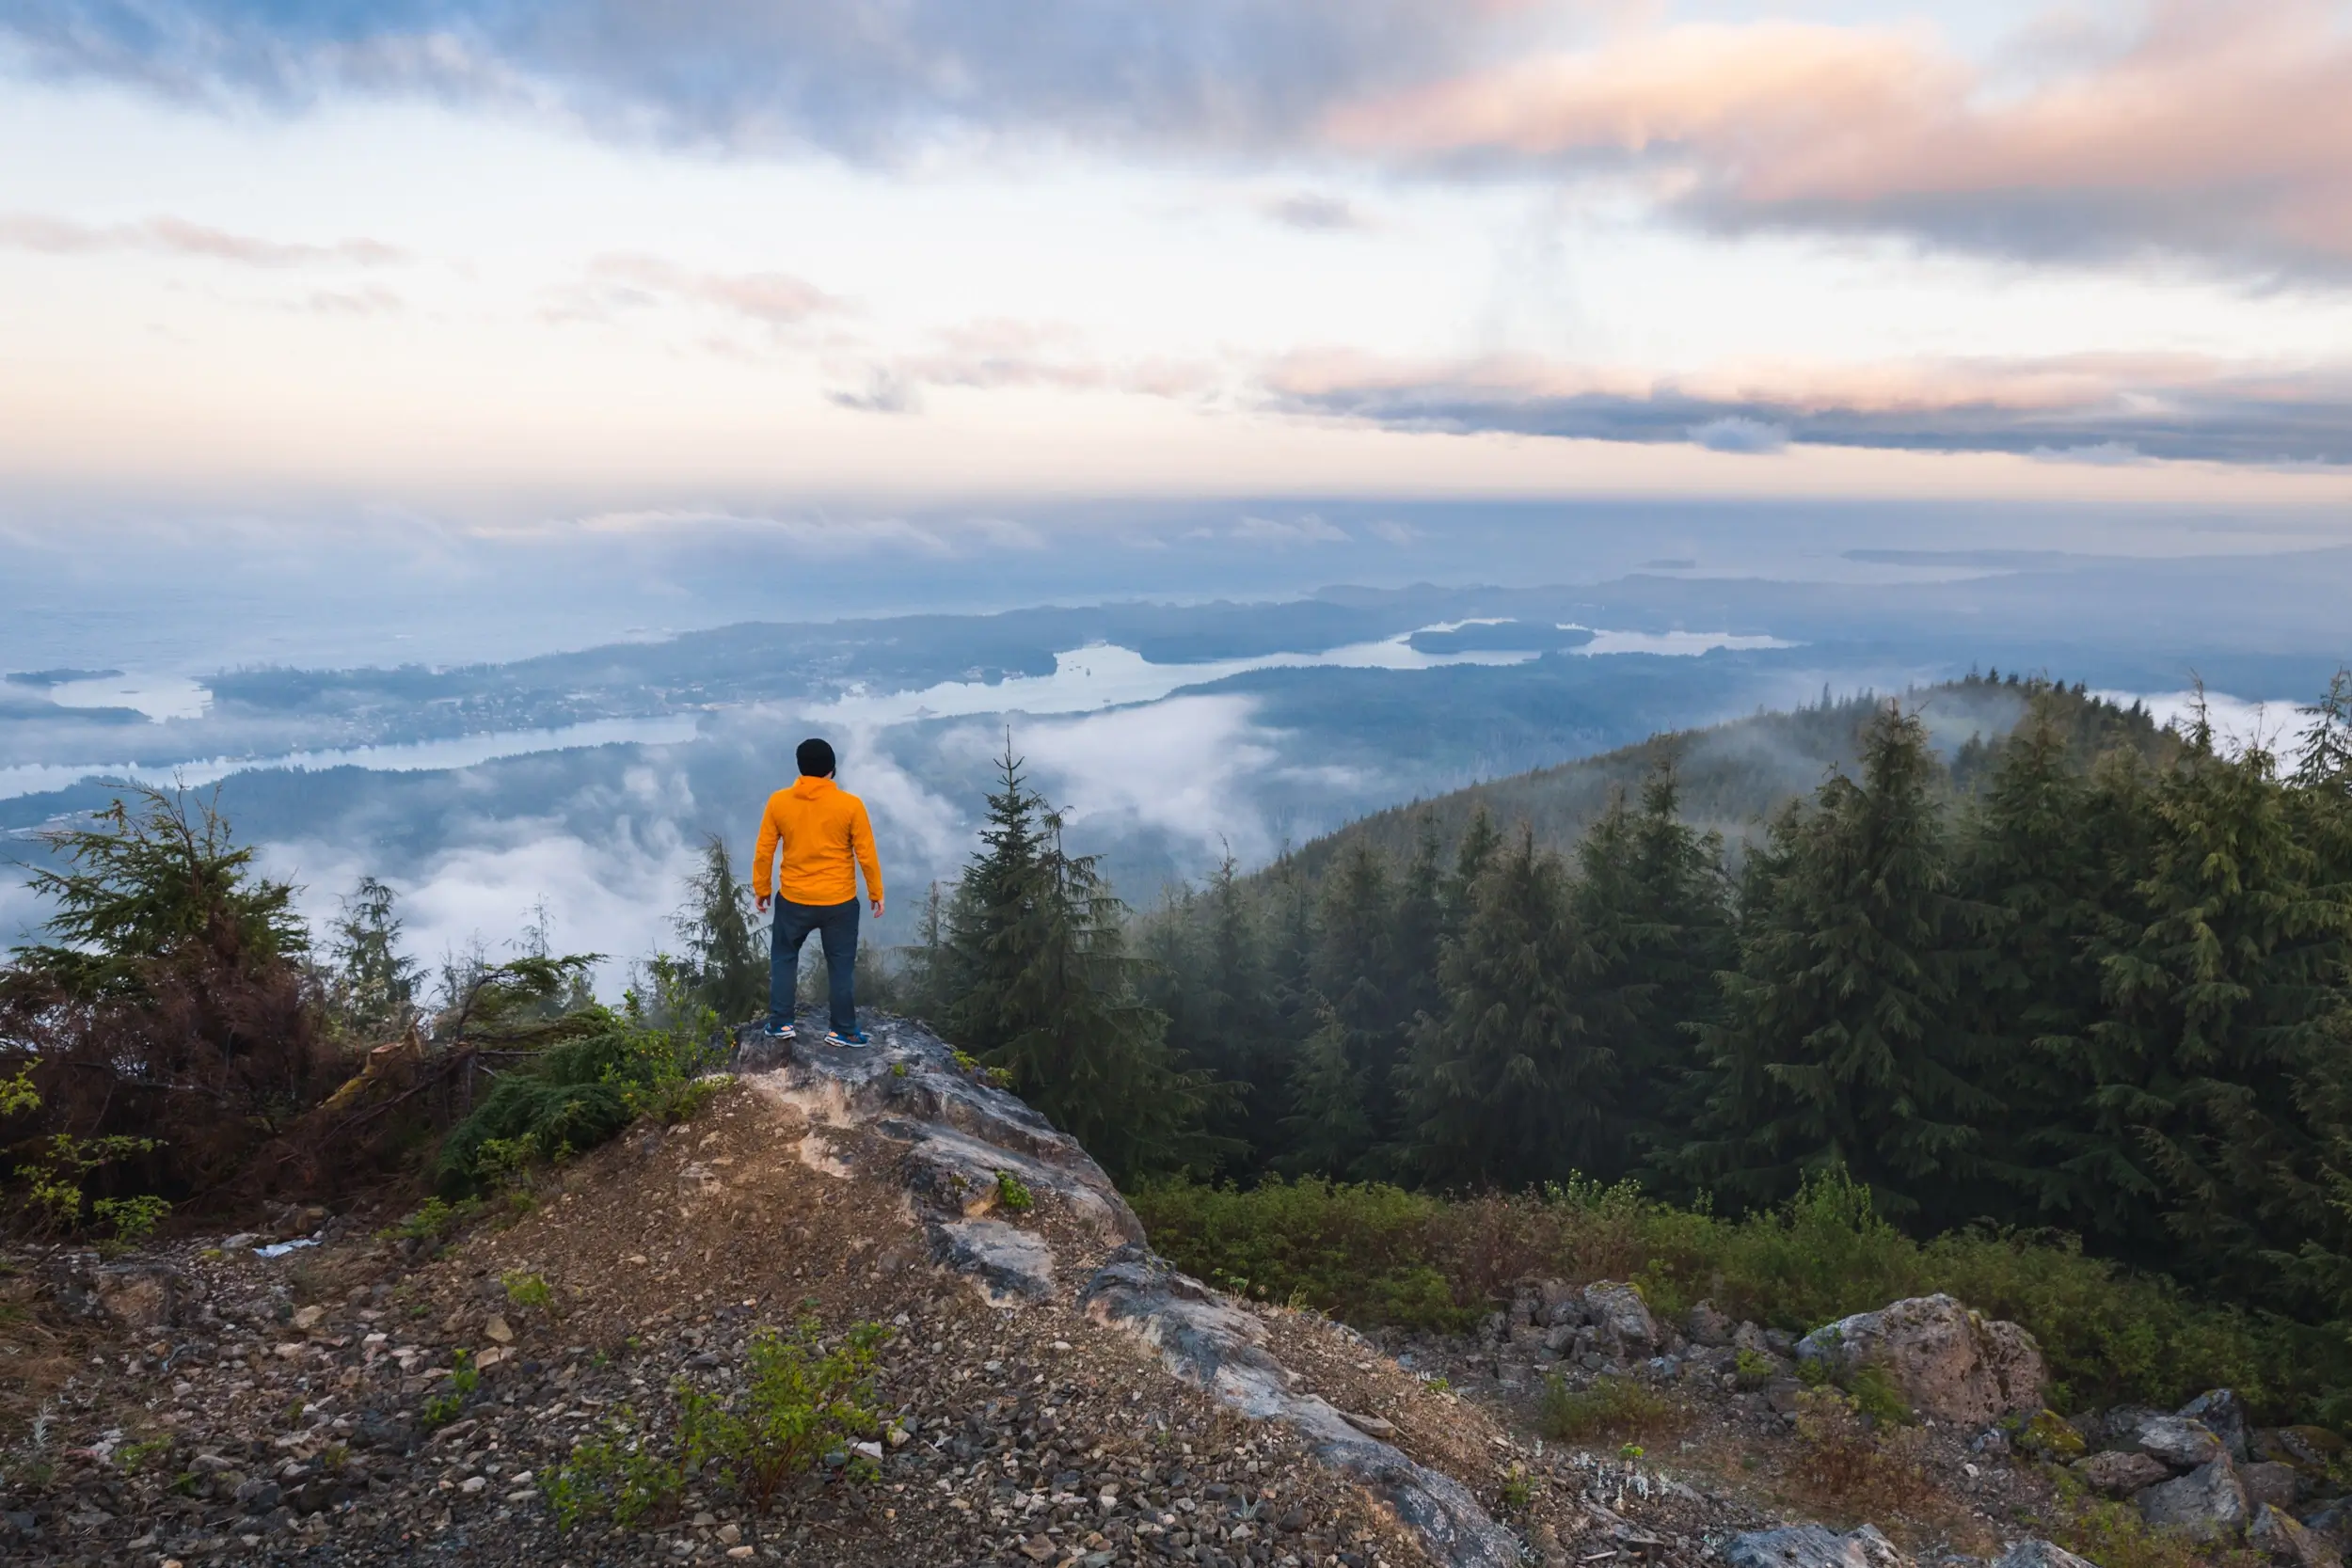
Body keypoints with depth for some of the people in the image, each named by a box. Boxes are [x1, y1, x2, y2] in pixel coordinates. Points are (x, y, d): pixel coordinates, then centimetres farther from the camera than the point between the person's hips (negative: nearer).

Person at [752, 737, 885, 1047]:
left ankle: (780, 1024, 24)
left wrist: (761, 889, 13)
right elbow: (866, 854, -7)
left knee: (783, 958, 20)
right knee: (841, 964, 10)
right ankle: (843, 1031, 17)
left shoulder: (778, 802, -6)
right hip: (840, 901, -1)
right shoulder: (850, 805, -11)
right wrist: (876, 892, 5)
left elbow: (764, 852, 0)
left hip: (793, 899, 2)